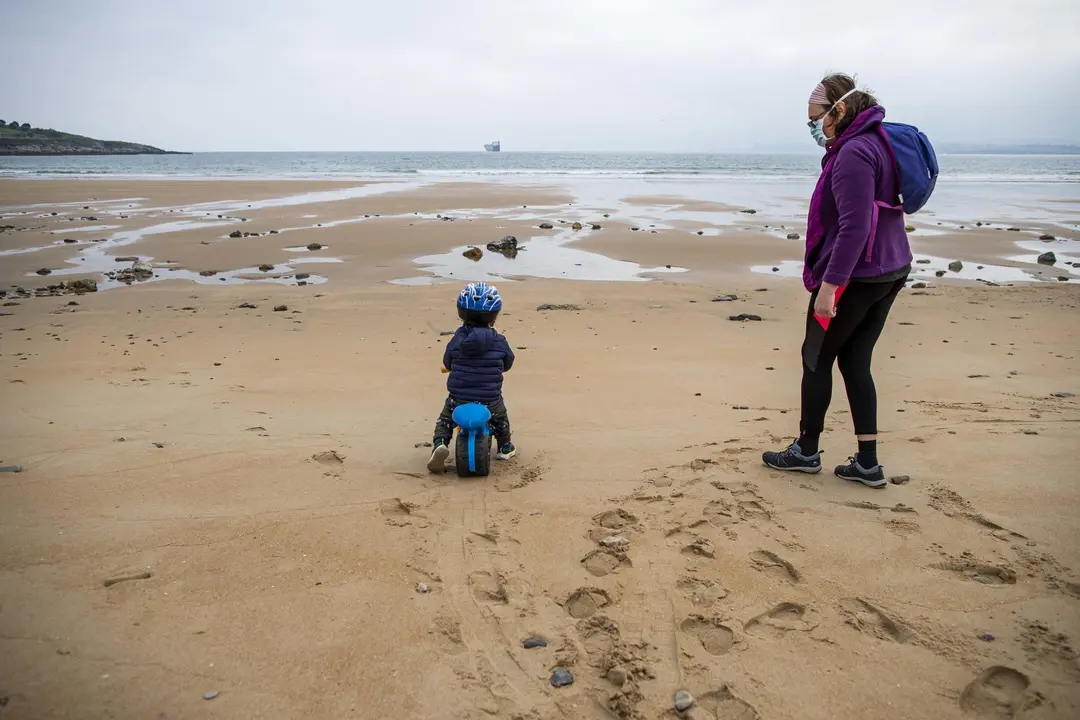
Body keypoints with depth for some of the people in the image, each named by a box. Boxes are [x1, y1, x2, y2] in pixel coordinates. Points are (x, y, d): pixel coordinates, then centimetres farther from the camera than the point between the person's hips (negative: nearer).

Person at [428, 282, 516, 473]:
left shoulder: (457, 339, -6)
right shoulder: (499, 342, -6)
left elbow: (447, 364, 8)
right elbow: (508, 363, 11)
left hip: (458, 399, 0)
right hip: (490, 402, 1)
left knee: (444, 420, 27)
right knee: (501, 417, 34)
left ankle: (440, 444, 2)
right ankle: (505, 447, 47)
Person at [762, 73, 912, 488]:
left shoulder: (854, 153, -18)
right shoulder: (877, 143, 13)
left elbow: (854, 227, -25)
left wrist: (829, 285, -24)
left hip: (853, 276, -9)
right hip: (888, 272, 9)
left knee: (817, 359, 6)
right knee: (855, 362, 12)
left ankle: (807, 451, 19)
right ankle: (867, 463, 14)